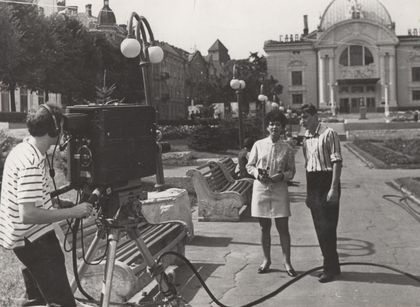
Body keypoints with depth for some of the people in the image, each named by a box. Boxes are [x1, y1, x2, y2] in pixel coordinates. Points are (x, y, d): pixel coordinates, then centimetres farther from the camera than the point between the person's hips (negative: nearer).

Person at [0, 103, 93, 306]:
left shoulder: (20, 149, 6)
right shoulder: (32, 163, -25)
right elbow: (28, 214, -30)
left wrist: (54, 205, 16)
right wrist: (72, 212, -26)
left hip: (26, 238, 10)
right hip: (34, 241, -10)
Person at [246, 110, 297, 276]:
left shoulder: (287, 149, 0)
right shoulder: (258, 145, 1)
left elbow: (291, 171, 7)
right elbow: (249, 165, 8)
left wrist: (282, 176, -13)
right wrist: (257, 173, -11)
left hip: (279, 190, -1)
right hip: (261, 189, 1)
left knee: (283, 228, 0)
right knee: (264, 228, 10)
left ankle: (286, 261, 14)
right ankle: (266, 260, 24)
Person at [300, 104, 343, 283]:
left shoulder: (328, 134, -10)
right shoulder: (306, 138, 12)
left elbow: (337, 162, -14)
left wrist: (334, 189, -19)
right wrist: (308, 193, 17)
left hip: (327, 182, -8)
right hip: (312, 184, 8)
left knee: (327, 228, -5)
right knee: (319, 228, 11)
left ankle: (331, 268, 5)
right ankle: (331, 266, 22)